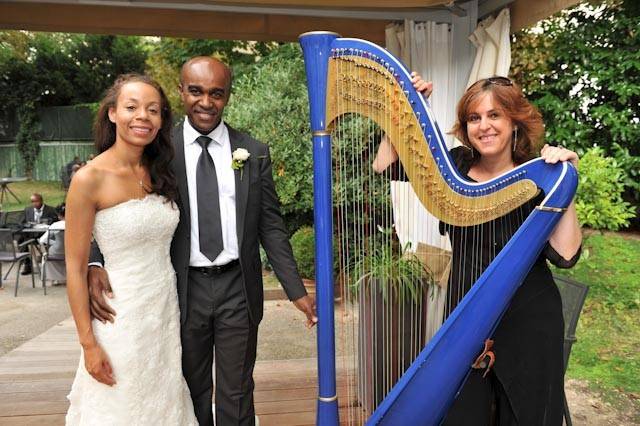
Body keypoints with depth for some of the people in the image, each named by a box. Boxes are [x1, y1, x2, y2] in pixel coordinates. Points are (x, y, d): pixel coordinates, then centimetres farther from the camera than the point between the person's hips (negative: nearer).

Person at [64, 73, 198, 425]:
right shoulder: (89, 179, -15)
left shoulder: (161, 173, 2)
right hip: (122, 315, -5)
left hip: (168, 308, 5)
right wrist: (88, 343, -10)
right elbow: (75, 268, -11)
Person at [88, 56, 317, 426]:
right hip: (184, 289, 0)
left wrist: (297, 291, -2)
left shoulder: (255, 153, 1)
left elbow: (271, 226, 2)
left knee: (237, 394, 15)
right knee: (191, 392, 19)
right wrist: (94, 265, -19)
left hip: (239, 288, 1)